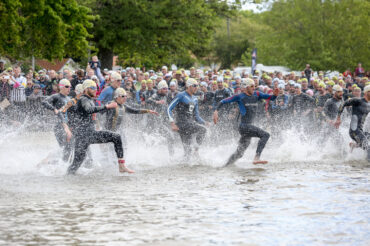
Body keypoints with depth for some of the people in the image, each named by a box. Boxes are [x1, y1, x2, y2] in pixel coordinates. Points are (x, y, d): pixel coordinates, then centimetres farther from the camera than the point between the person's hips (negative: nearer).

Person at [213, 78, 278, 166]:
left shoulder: (256, 95, 12)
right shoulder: (239, 97, -3)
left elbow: (271, 98, 11)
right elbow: (223, 101, 1)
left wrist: (275, 95, -11)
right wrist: (216, 111, -12)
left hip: (250, 126, 7)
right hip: (244, 126, -7)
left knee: (239, 153, 13)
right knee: (265, 135, -23)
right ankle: (257, 158, -33)